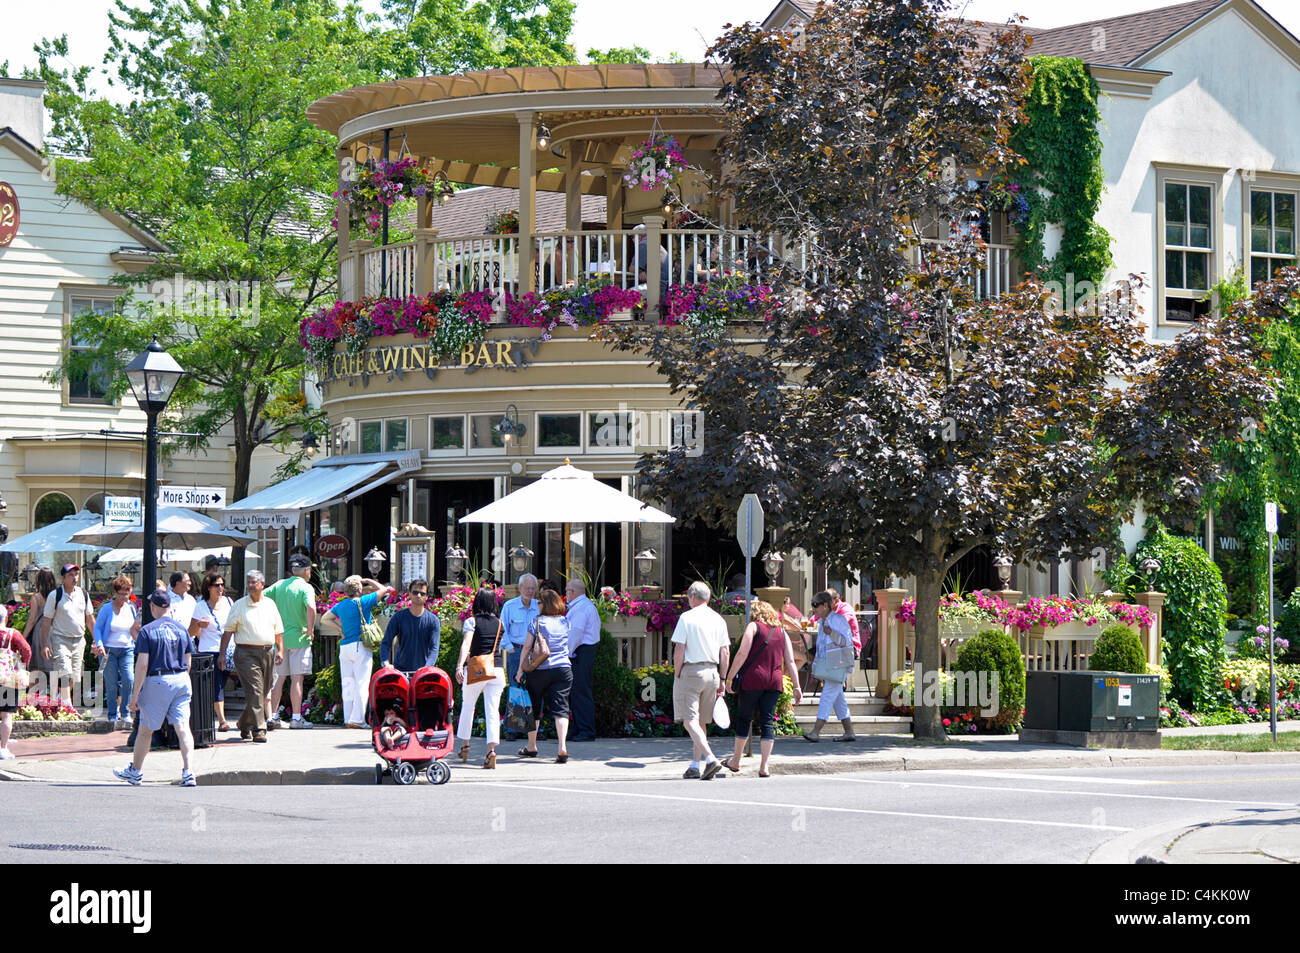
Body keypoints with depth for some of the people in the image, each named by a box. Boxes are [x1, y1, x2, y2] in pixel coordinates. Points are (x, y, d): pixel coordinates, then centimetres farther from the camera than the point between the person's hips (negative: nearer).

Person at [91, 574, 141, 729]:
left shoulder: (131, 608, 9)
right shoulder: (106, 609, -3)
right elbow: (97, 628, 0)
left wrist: (137, 628, 0)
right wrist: (99, 645, -12)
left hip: (127, 650, 3)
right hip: (109, 651, -3)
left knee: (129, 679, -14)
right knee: (112, 684, -2)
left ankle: (126, 714, -2)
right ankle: (114, 717, 8)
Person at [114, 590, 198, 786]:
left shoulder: (147, 631, -7)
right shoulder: (182, 629, 7)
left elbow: (142, 665, -11)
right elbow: (188, 662, 10)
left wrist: (135, 694, -7)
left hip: (157, 682, -4)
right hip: (181, 680, 4)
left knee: (146, 729, 11)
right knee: (183, 726, -2)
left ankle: (135, 771, 26)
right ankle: (188, 773, -13)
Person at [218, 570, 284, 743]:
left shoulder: (270, 604, 13)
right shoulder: (239, 606, 3)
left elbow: (278, 630, 17)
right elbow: (228, 631, 2)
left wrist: (280, 650, 6)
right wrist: (222, 653, -4)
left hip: (267, 653, 4)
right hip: (246, 653, -4)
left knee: (262, 692, 8)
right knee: (254, 691, -13)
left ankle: (245, 725, 24)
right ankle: (258, 729, -14)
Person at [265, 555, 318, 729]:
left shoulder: (279, 585, 8)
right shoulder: (305, 587, -9)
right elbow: (311, 607, -26)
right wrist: (310, 629, -14)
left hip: (279, 637, 5)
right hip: (299, 638, -5)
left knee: (279, 678, 10)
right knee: (297, 678, -2)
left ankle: (273, 716, 9)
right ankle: (296, 717, -2)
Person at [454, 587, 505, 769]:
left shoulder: (472, 621, -3)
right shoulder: (500, 624, 9)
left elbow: (466, 644, -18)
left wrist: (460, 666, -28)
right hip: (497, 670, 2)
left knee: (467, 706, 19)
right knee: (492, 710, -3)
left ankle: (464, 745, 29)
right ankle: (492, 749, -20)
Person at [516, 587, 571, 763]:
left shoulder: (537, 622, -6)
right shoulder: (566, 622, 5)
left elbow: (527, 647, -6)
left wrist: (520, 671, 0)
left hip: (539, 670, -2)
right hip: (563, 668, 2)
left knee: (534, 707, 14)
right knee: (560, 708, -3)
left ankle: (531, 746, 25)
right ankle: (562, 747, -19)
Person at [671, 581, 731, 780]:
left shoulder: (687, 618, -6)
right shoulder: (718, 620, 9)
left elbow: (679, 651, -10)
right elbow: (725, 653, 9)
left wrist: (677, 675, -2)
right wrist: (722, 680, 15)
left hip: (690, 670, -6)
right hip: (712, 672, 6)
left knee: (690, 720, -9)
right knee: (700, 722, 14)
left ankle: (710, 758, -26)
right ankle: (696, 765, 16)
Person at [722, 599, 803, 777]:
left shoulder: (753, 626, 0)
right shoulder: (782, 632, 13)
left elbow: (742, 654, -8)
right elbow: (790, 662, 9)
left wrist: (729, 678, -6)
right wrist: (797, 687, 9)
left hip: (753, 679, -3)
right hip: (774, 682, 3)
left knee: (744, 718, 10)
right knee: (767, 722, 3)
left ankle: (735, 761, 21)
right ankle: (764, 766, -6)